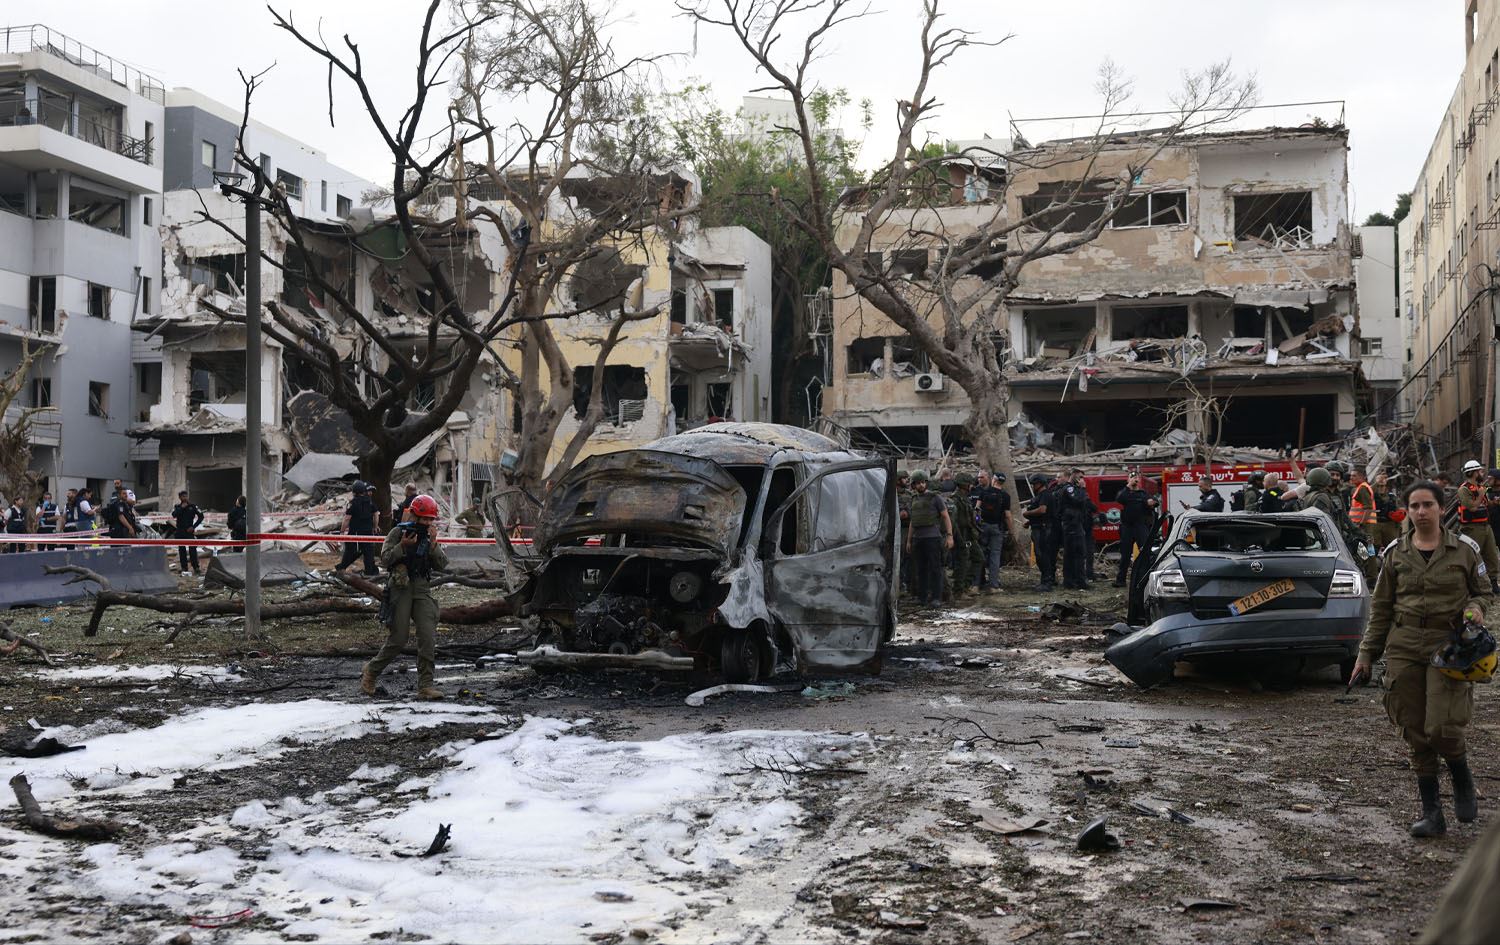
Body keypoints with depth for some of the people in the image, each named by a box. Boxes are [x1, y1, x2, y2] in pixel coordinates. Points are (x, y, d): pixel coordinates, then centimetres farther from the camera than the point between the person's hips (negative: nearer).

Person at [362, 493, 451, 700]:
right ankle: (370, 672, 19)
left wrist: (433, 544, -10)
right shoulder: (398, 532, 0)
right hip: (401, 589, -4)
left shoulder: (430, 536, 12)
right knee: (398, 640, -5)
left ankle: (425, 686, -5)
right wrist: (402, 545, -18)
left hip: (423, 590, 4)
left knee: (428, 638, -8)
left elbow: (442, 565, 3)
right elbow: (385, 558, -7)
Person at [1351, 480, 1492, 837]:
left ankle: (1463, 782, 20)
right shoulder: (1396, 554, 7)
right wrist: (1367, 653, 8)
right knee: (1415, 733, 3)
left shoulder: (1464, 549, 2)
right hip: (1403, 648, 2)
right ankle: (1431, 812, 14)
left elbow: (1484, 591, 13)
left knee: (1441, 727, -13)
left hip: (1448, 646, -2)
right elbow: (1381, 607, 11)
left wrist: (1476, 608, -11)